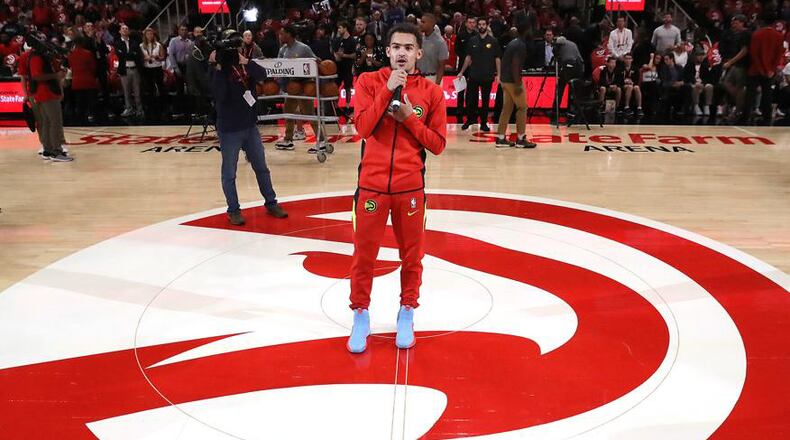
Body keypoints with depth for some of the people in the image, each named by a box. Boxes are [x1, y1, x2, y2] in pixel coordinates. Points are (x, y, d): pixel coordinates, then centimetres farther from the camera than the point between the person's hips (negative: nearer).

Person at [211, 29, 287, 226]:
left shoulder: (246, 65, 4)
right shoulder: (220, 70, -10)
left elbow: (262, 75, -15)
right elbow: (218, 96, -25)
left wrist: (245, 61, -25)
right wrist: (219, 69, -26)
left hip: (250, 125, 5)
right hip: (229, 129, -5)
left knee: (262, 168, 15)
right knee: (229, 172, 5)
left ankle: (271, 203, 28)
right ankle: (233, 210, 17)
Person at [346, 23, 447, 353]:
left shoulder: (431, 92, 1)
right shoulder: (369, 81, 1)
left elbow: (438, 144, -1)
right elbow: (363, 127, -12)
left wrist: (409, 117, -12)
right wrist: (388, 90, -17)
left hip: (410, 187, 1)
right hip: (372, 184, 0)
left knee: (411, 255, 10)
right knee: (363, 254, 8)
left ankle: (407, 314, 29)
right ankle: (361, 316, 25)